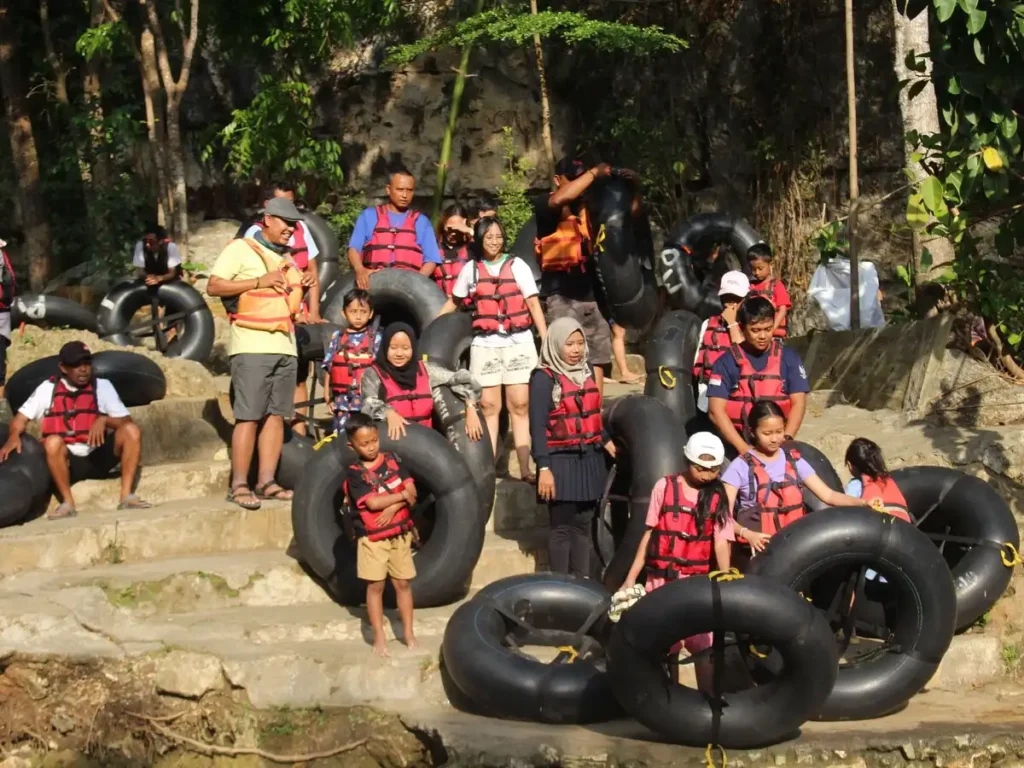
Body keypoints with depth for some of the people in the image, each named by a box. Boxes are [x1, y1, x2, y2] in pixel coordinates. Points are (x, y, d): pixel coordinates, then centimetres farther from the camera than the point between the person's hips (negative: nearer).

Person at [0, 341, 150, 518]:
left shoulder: (102, 386, 1)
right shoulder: (48, 389, 1)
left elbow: (127, 422, -2)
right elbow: (21, 418, 3)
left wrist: (104, 420, -22)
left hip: (98, 458, 1)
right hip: (67, 462, -1)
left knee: (131, 430, -21)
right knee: (53, 441, -33)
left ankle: (127, 496, -25)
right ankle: (68, 503, -24)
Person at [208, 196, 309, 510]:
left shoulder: (286, 257, 22)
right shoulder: (240, 249, -2)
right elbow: (214, 286, -10)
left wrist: (302, 286, 9)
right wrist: (259, 282, -16)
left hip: (286, 346, 7)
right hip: (252, 345, -7)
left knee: (276, 415, 4)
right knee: (249, 416, -9)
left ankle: (266, 482, 7)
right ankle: (238, 485, -6)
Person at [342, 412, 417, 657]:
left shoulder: (392, 460, 2)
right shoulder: (354, 473, -11)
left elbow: (411, 491, -4)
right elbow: (373, 502, -21)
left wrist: (393, 508, -19)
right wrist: (401, 495, -12)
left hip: (400, 534, 3)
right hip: (372, 537, -3)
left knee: (402, 583, 8)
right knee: (375, 585, 1)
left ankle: (408, 633, 17)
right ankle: (379, 637, 7)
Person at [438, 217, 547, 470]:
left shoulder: (517, 265, 4)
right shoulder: (471, 269, 8)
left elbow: (534, 304, 1)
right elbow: (453, 302, 19)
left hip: (519, 343, -1)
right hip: (484, 345, 1)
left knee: (519, 404, -3)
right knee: (488, 406, 0)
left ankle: (525, 468, -3)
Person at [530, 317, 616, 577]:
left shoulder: (587, 371, 11)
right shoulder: (544, 378, -9)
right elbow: (537, 427, -13)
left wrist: (606, 441, 19)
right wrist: (544, 468, -18)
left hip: (590, 459, 6)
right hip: (561, 461, -6)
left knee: (583, 524, 11)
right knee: (563, 526, -2)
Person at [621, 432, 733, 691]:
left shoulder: (718, 496, -1)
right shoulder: (665, 486, -1)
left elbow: (722, 542, -9)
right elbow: (650, 533, 3)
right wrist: (631, 577, 2)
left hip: (697, 581, -1)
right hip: (661, 579, 1)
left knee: (703, 645, -5)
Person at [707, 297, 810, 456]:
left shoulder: (788, 358, 5)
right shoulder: (726, 362, -1)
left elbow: (798, 403, 2)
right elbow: (716, 411, -6)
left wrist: (785, 440, -13)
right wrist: (743, 448, -16)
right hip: (737, 450, -1)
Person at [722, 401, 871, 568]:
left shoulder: (794, 461, 8)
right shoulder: (741, 466, -5)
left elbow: (827, 494, 4)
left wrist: (863, 503, -11)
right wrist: (747, 534, -28)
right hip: (757, 550, -3)